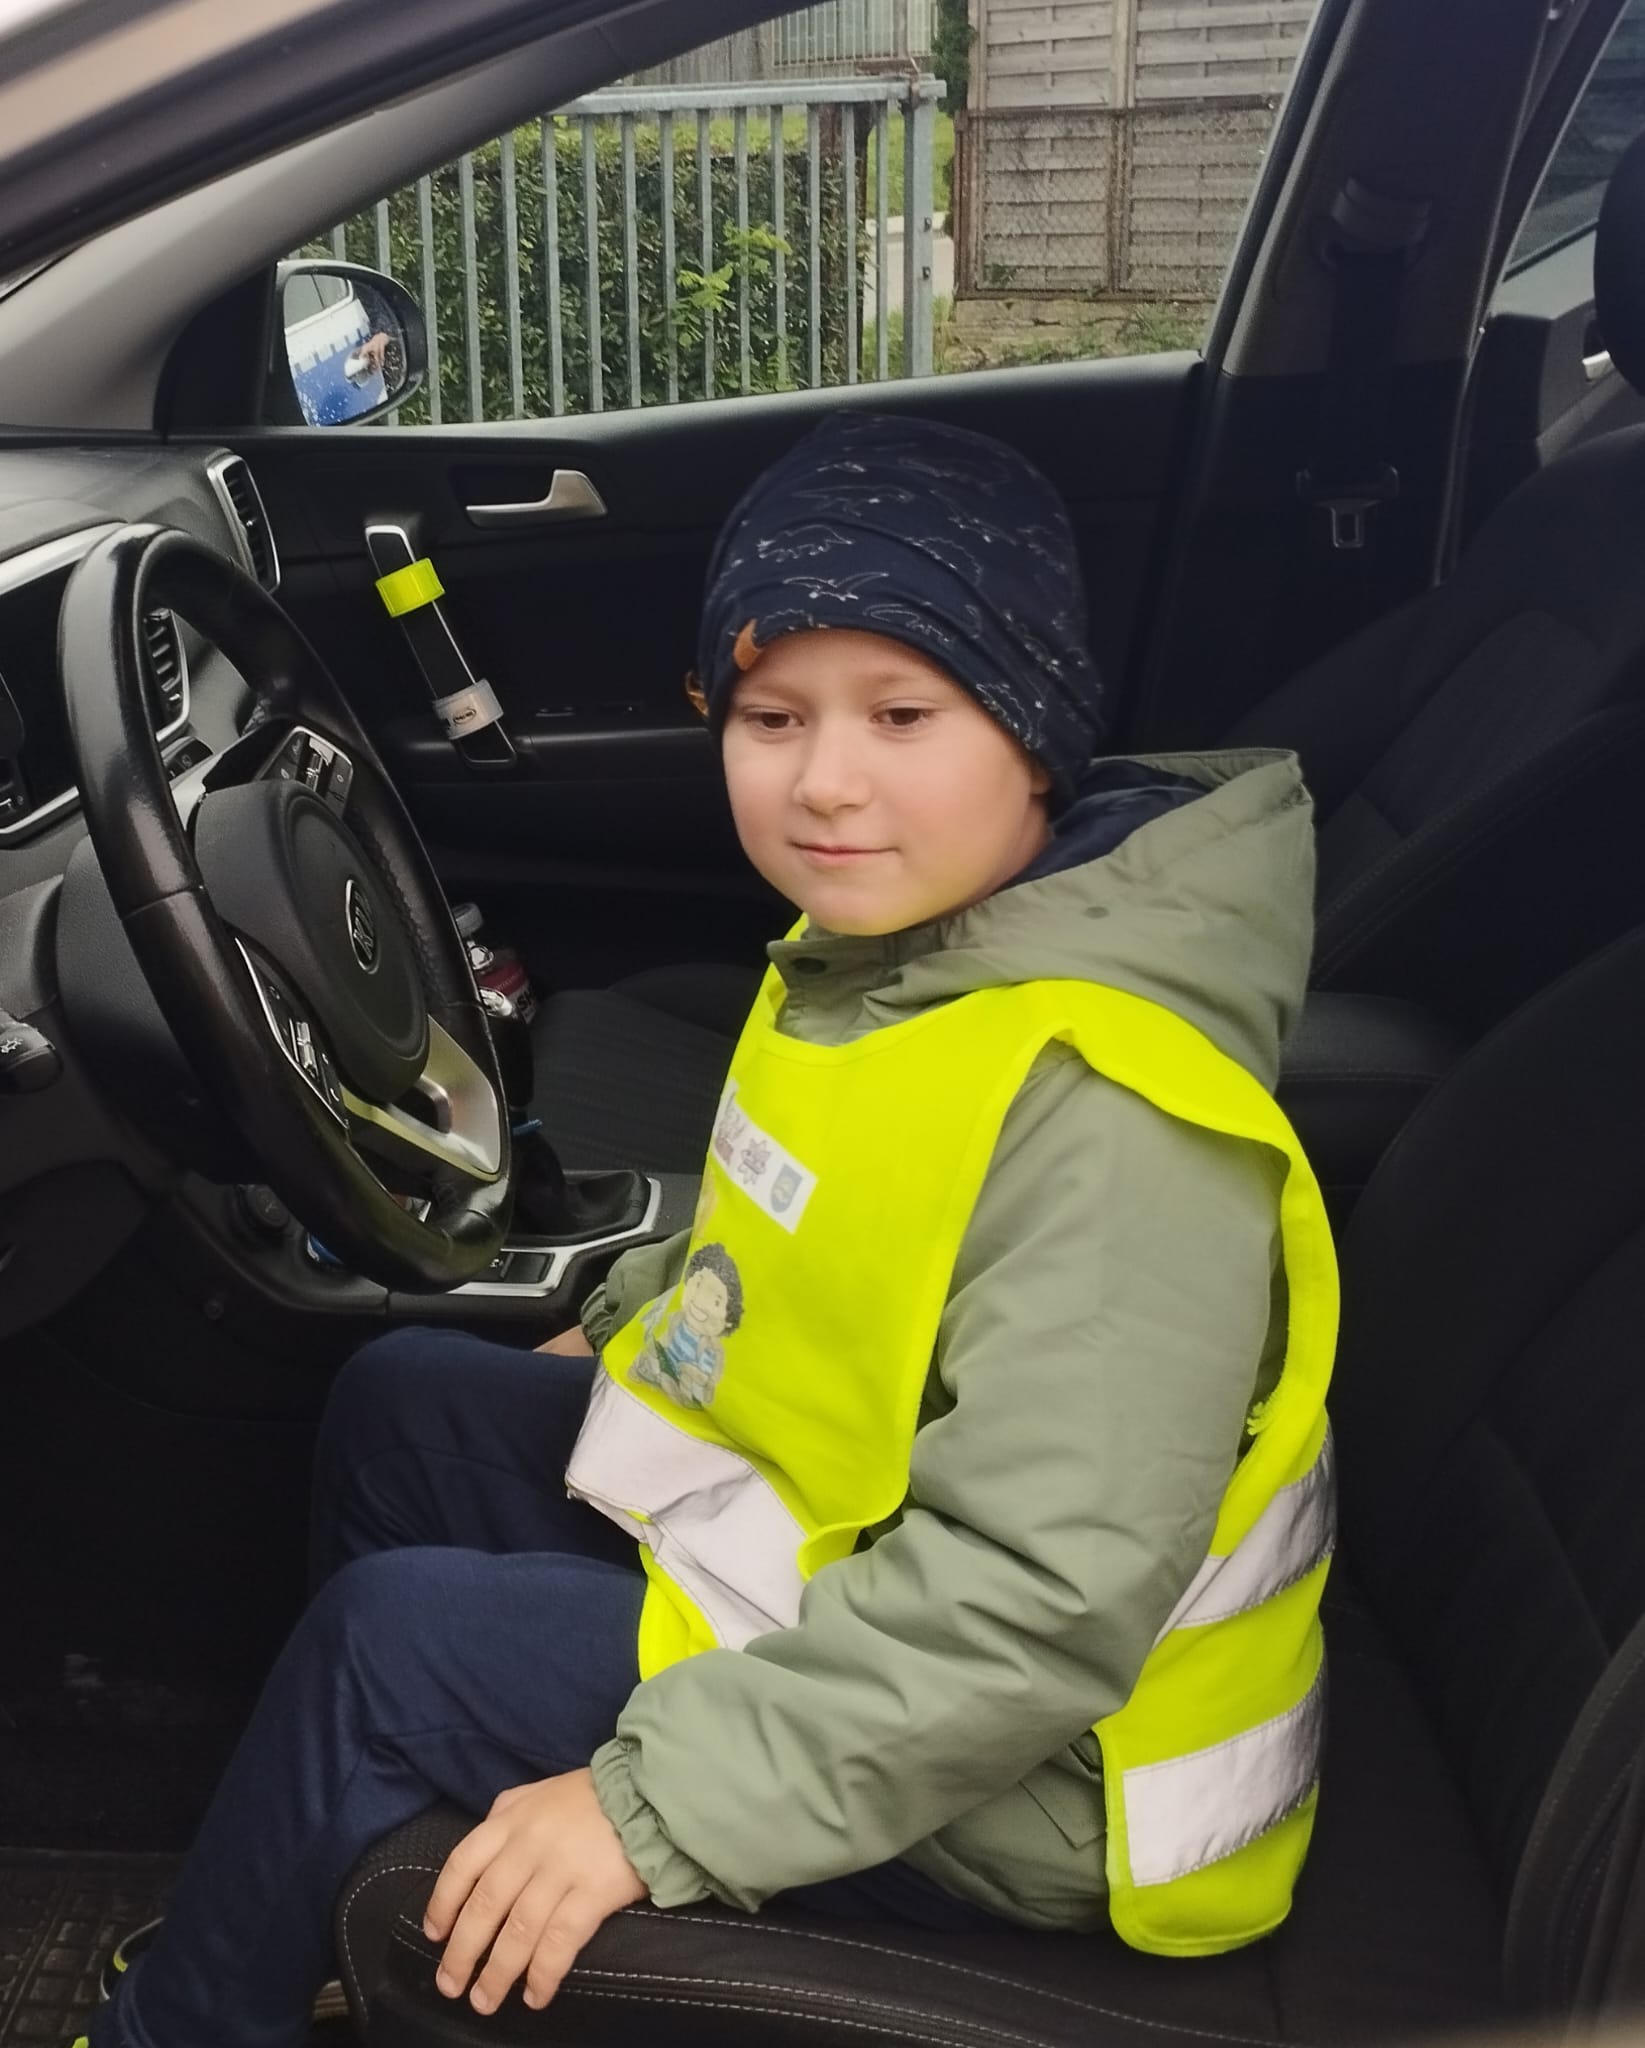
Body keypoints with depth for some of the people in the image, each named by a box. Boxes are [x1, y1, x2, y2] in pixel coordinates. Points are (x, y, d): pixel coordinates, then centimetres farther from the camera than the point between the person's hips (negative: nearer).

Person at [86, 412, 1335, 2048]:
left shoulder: (1102, 1110, -32)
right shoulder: (888, 942, -3)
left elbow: (1042, 1595, -33)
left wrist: (656, 1806, -29)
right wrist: (634, 1318, 20)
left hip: (1007, 1781, -9)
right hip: (828, 1525, 9)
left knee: (389, 1639, -12)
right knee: (398, 1405, 14)